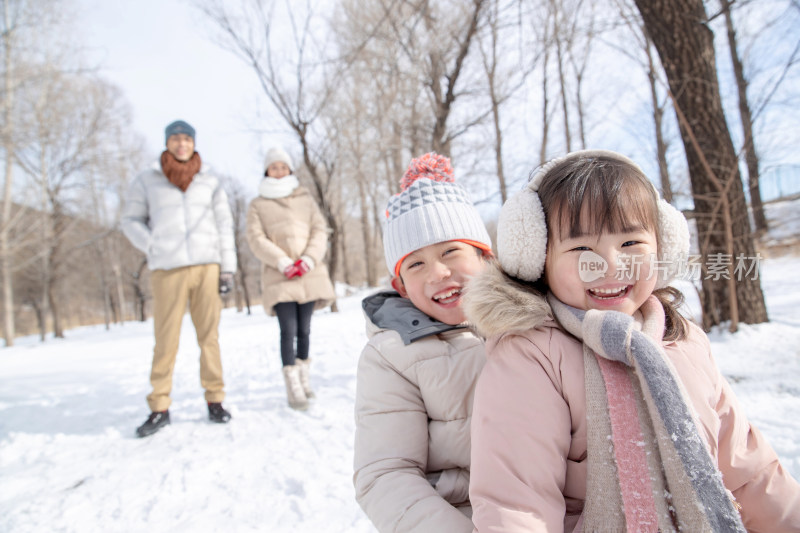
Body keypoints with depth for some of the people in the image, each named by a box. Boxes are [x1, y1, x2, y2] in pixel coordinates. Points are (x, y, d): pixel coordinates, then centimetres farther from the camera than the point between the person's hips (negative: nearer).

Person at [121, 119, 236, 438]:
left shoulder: (210, 182, 12)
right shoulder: (148, 181, 10)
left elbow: (224, 225, 10)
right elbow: (131, 220, 13)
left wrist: (227, 268, 2)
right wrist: (153, 248, -4)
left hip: (206, 265, 1)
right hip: (167, 269, -1)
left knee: (209, 335, 2)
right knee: (165, 340, -1)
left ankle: (215, 400, 11)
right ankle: (159, 408, 8)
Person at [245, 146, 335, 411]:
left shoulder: (305, 199, 16)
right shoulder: (257, 205, 11)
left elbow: (320, 230, 7)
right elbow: (256, 238, 0)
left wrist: (308, 260, -9)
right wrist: (283, 263, -12)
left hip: (309, 274, 2)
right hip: (278, 277, -2)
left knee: (304, 328, 5)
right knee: (288, 329, -11)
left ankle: (304, 377, 19)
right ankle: (293, 386, -6)